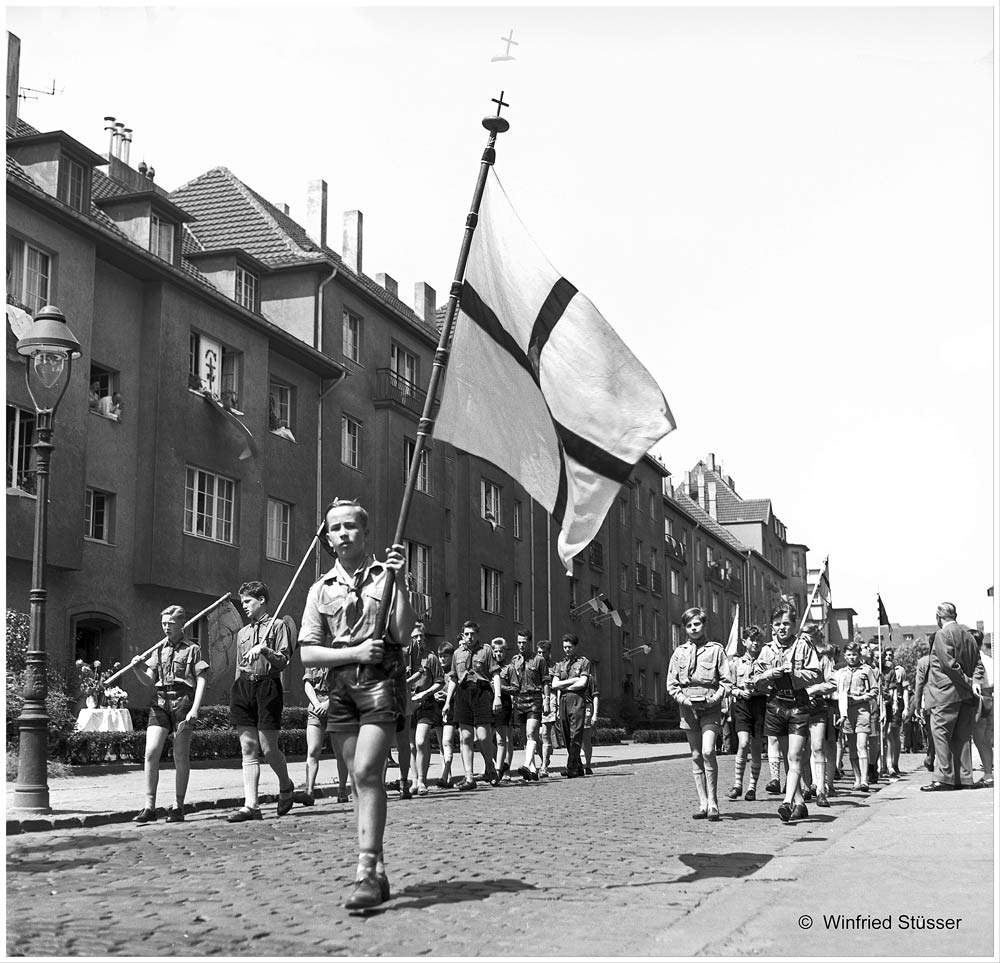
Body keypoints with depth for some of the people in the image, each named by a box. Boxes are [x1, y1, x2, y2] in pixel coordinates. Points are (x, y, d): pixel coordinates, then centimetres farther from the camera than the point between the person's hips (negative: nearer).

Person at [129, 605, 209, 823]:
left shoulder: (192, 649, 4)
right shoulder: (159, 651, 18)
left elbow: (201, 681, -2)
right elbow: (148, 681, 14)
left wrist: (195, 709, -13)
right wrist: (137, 668, -7)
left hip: (183, 701, -4)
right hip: (160, 701, 4)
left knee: (181, 755, 0)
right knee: (151, 752, -9)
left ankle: (178, 807, 8)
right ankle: (149, 807, -5)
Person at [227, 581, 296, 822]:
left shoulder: (277, 625, 4)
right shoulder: (242, 633, 21)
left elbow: (283, 661, -5)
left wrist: (264, 650, -20)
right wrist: (237, 691, 17)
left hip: (267, 686, -5)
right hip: (243, 687, 5)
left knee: (268, 748, -5)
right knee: (248, 750, 0)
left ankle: (286, 786, 22)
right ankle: (251, 805, -3)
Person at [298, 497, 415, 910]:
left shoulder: (386, 575, 4)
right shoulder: (321, 589, 12)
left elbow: (402, 634, -7)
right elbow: (308, 653, 7)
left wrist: (399, 581, -16)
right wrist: (354, 652, -7)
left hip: (381, 679, -4)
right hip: (340, 683, 4)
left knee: (367, 772, -17)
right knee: (361, 779, 6)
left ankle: (366, 873, -19)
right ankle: (379, 871, 14)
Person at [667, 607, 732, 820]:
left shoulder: (716, 649, 3)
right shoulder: (679, 652, 11)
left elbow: (728, 681, 3)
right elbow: (671, 683, 11)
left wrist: (716, 697, -12)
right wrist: (682, 698, -5)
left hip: (710, 707, -3)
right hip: (688, 708, 3)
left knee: (708, 752, -16)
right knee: (696, 756, 6)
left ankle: (713, 803, -9)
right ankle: (703, 803, 12)